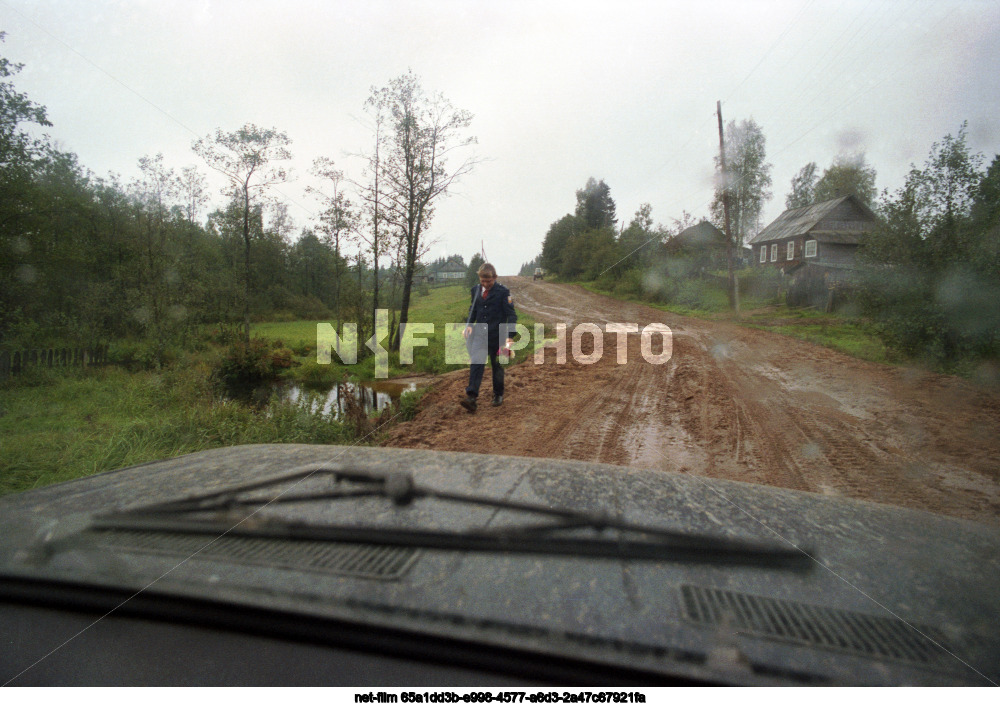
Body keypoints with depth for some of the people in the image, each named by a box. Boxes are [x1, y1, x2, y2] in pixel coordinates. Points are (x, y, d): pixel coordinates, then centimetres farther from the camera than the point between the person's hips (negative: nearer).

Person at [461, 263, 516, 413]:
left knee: (496, 365, 10)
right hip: (479, 333, 3)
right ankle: (471, 397, -20)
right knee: (476, 363, -13)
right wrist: (469, 324, 2)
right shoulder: (476, 290, 7)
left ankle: (498, 395, 28)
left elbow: (511, 315, -6)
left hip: (496, 334, -3)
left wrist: (509, 336, -14)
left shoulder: (503, 292, -7)